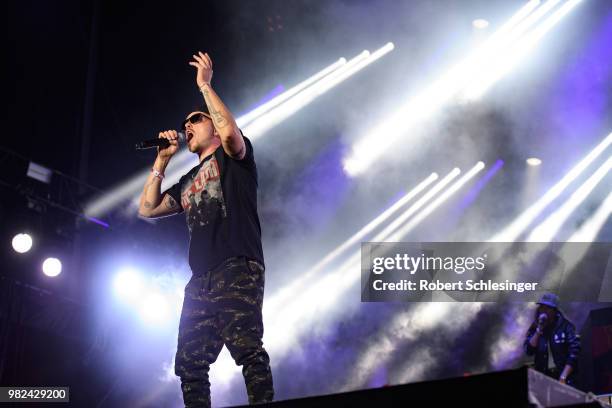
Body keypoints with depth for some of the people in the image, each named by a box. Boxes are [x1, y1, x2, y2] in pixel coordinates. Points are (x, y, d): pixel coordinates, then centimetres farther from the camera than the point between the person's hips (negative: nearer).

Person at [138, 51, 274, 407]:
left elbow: (230, 131, -13)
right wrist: (162, 161, 24)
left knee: (246, 347, -23)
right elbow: (148, 209, 27)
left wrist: (205, 85, -3)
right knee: (190, 361, 0)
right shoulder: (188, 181, 30)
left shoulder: (233, 157, 10)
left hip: (237, 269, -7)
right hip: (201, 279, 8)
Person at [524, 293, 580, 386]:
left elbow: (574, 353, -6)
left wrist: (563, 377, -12)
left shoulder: (565, 326, -1)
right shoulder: (535, 328, 9)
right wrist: (539, 330, -10)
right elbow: (529, 350, -3)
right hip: (543, 378, 3)